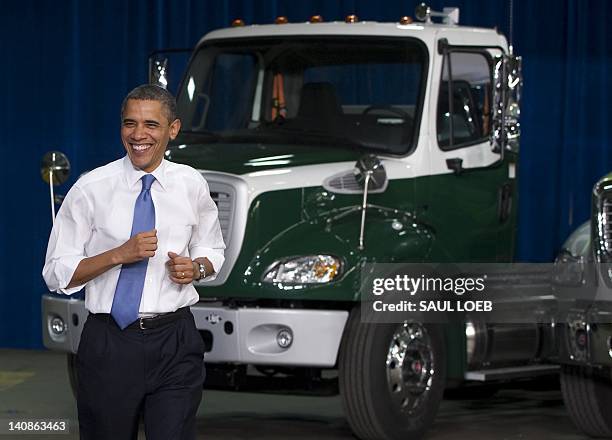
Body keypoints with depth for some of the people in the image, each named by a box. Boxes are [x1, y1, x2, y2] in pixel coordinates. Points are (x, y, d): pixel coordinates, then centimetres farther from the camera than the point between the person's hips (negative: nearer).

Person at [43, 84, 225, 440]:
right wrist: (119, 255, -16)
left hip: (175, 343, 1)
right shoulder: (91, 190, -4)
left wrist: (196, 267, -5)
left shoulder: (192, 186, 4)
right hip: (109, 344, -1)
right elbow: (57, 273, -3)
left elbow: (213, 251, 19)